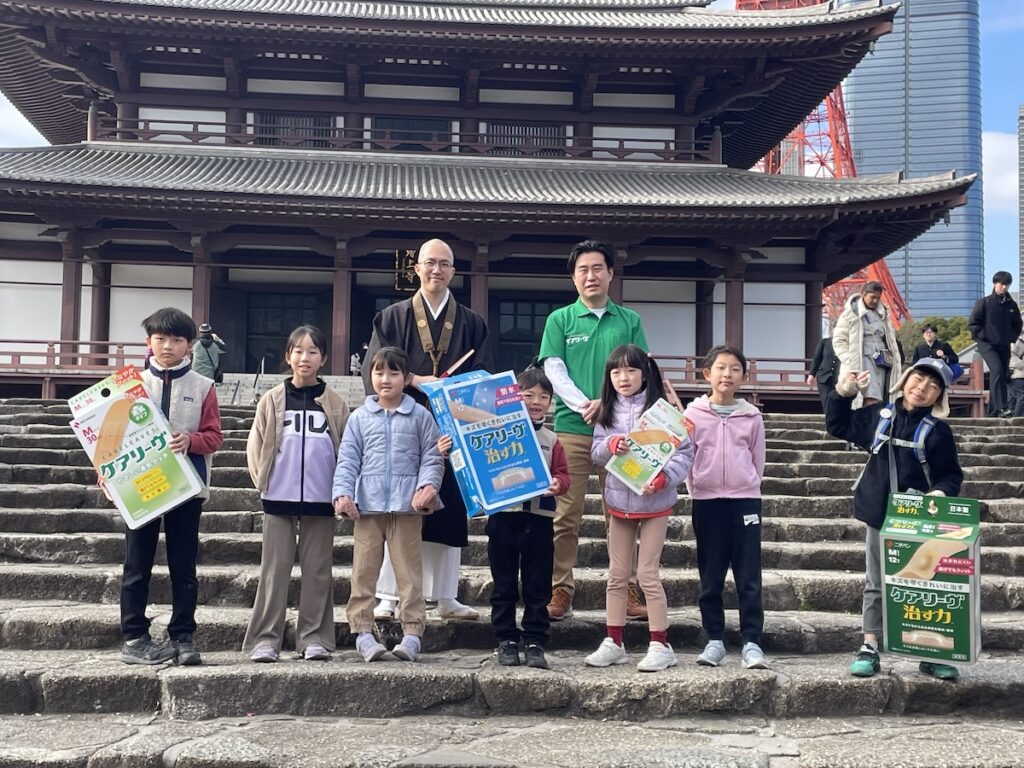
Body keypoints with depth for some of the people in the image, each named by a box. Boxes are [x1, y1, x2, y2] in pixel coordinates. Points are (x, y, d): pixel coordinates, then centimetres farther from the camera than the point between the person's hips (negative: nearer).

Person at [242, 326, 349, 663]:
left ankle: (314, 638, 13)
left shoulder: (335, 404, 3)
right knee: (274, 569, 4)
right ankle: (265, 638, 8)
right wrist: (263, 480, 0)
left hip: (320, 499, 0)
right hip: (279, 498, 0)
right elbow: (256, 446, 7)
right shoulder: (272, 400, 4)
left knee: (317, 570, 6)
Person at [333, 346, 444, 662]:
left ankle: (412, 633, 6)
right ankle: (363, 631, 11)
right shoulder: (360, 416, 8)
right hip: (367, 505, 2)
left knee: (409, 572, 2)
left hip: (406, 506, -1)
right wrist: (343, 493, -8)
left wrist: (427, 486, -14)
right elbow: (348, 459, 5)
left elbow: (432, 457, 3)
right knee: (364, 571, 5)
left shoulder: (420, 416, 4)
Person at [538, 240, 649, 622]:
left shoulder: (629, 320, 11)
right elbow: (554, 371, 0)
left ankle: (627, 591, 13)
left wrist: (608, 402, -12)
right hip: (572, 428, -1)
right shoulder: (560, 319, 8)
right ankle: (560, 592, 5)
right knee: (566, 515, -1)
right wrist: (584, 406, -14)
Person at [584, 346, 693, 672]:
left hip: (654, 501, -5)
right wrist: (611, 445, -19)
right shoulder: (607, 412, 5)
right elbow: (595, 452, 2)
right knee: (616, 575, 11)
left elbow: (684, 452, -12)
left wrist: (665, 477, -28)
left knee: (647, 574, -2)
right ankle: (613, 643, 20)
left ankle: (660, 645, 10)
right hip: (618, 500, 5)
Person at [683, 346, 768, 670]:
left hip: (745, 500, 0)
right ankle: (714, 640, 16)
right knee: (710, 578, 7)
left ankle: (751, 642, 4)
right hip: (706, 501, 0)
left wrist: (747, 489, 4)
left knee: (749, 577, 0)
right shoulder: (693, 413, 1)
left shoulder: (752, 416, 4)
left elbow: (758, 460, 10)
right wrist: (697, 491, 2)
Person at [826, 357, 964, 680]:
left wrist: (941, 491, -21)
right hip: (879, 516, 2)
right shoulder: (879, 415, 5)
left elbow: (952, 474, -1)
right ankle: (870, 649, 15)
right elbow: (838, 425, 16)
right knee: (875, 585, 8)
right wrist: (842, 394, 4)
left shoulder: (938, 430, -3)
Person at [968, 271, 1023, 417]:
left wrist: (1012, 337, 7)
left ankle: (993, 410, 12)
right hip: (987, 345, -5)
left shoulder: (1012, 305, 9)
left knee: (1002, 375, 4)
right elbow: (972, 323, -2)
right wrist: (983, 336, -9)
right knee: (997, 369, -25)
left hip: (1004, 346, 5)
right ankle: (1001, 406, -32)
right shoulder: (984, 302, -2)